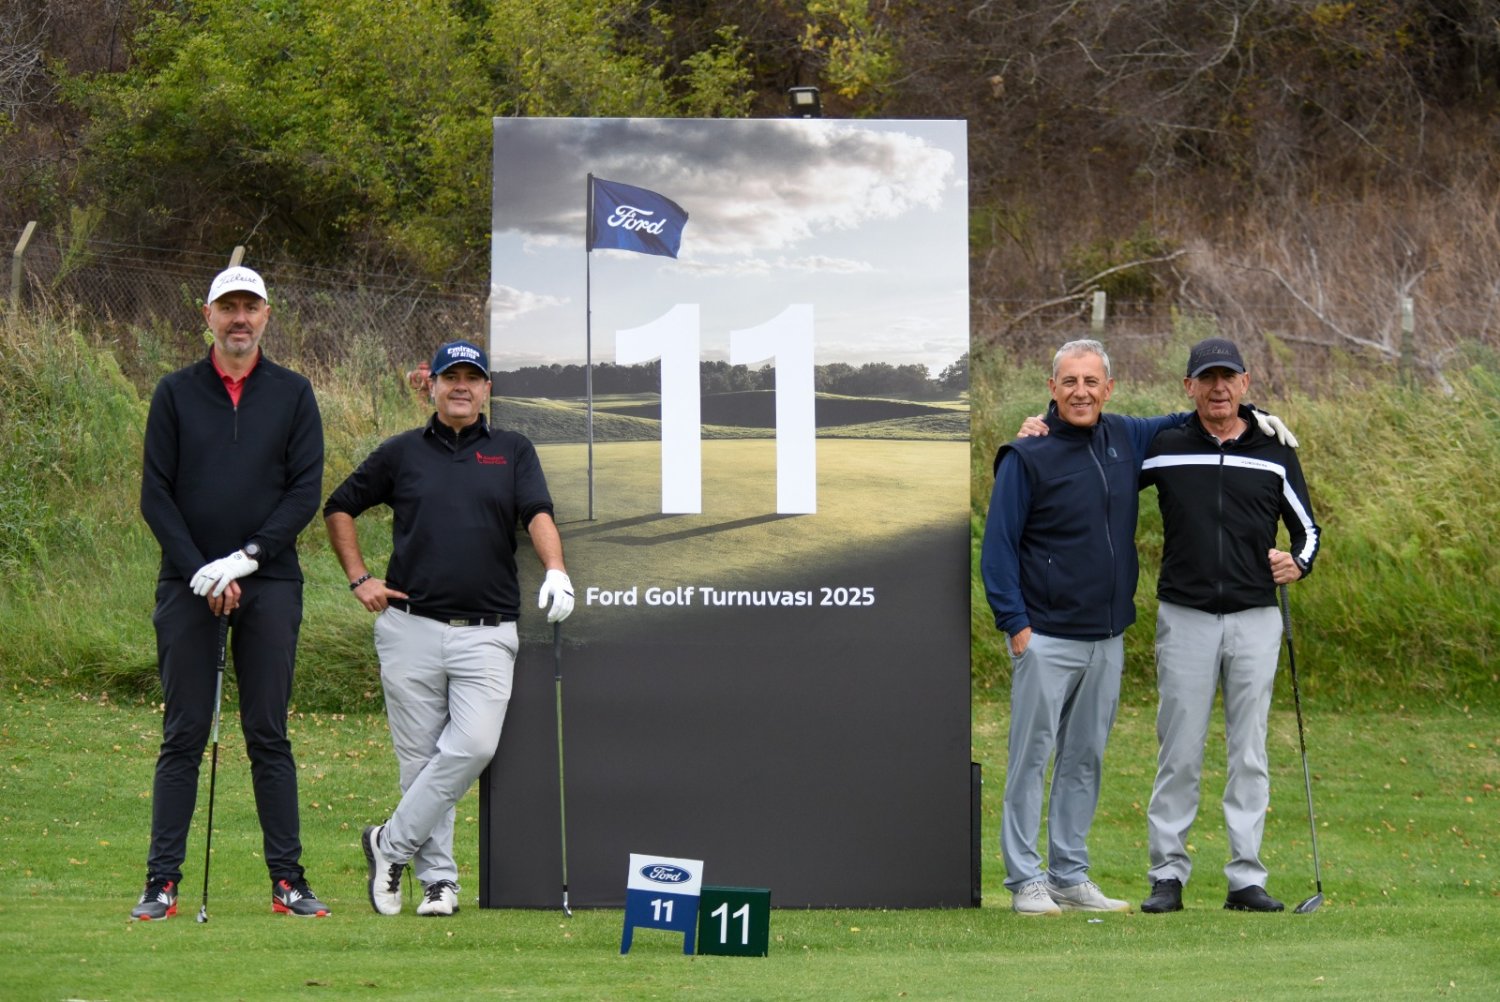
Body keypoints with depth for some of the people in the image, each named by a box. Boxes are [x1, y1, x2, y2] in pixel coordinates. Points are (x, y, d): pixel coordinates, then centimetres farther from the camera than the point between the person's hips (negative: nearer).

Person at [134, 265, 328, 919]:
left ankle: (287, 879, 3)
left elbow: (307, 491, 1)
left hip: (269, 583, 0)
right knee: (183, 736, 0)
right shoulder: (175, 393, 6)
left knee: (269, 736, 1)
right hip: (188, 587, 0)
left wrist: (246, 558, -11)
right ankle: (163, 882, 0)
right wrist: (202, 572, -9)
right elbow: (155, 495, 2)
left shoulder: (293, 394, 7)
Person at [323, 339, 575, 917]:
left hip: (486, 634, 0)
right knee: (420, 757, 1)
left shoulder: (513, 452, 10)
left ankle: (392, 845, -1)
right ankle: (437, 878, 8)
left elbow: (538, 515, -5)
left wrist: (555, 571, -24)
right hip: (410, 627, 1)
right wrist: (359, 579, 8)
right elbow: (339, 508, 19)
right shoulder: (402, 453, 10)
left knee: (474, 746, -15)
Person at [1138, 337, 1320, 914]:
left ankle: (1246, 878, 5)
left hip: (1255, 619, 1)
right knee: (1179, 753, 0)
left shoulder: (1275, 454, 7)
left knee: (1249, 753, 2)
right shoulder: (1163, 450, 4)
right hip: (1185, 620, -1)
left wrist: (1298, 563, -6)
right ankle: (1168, 875, 6)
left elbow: (1307, 529, 15)